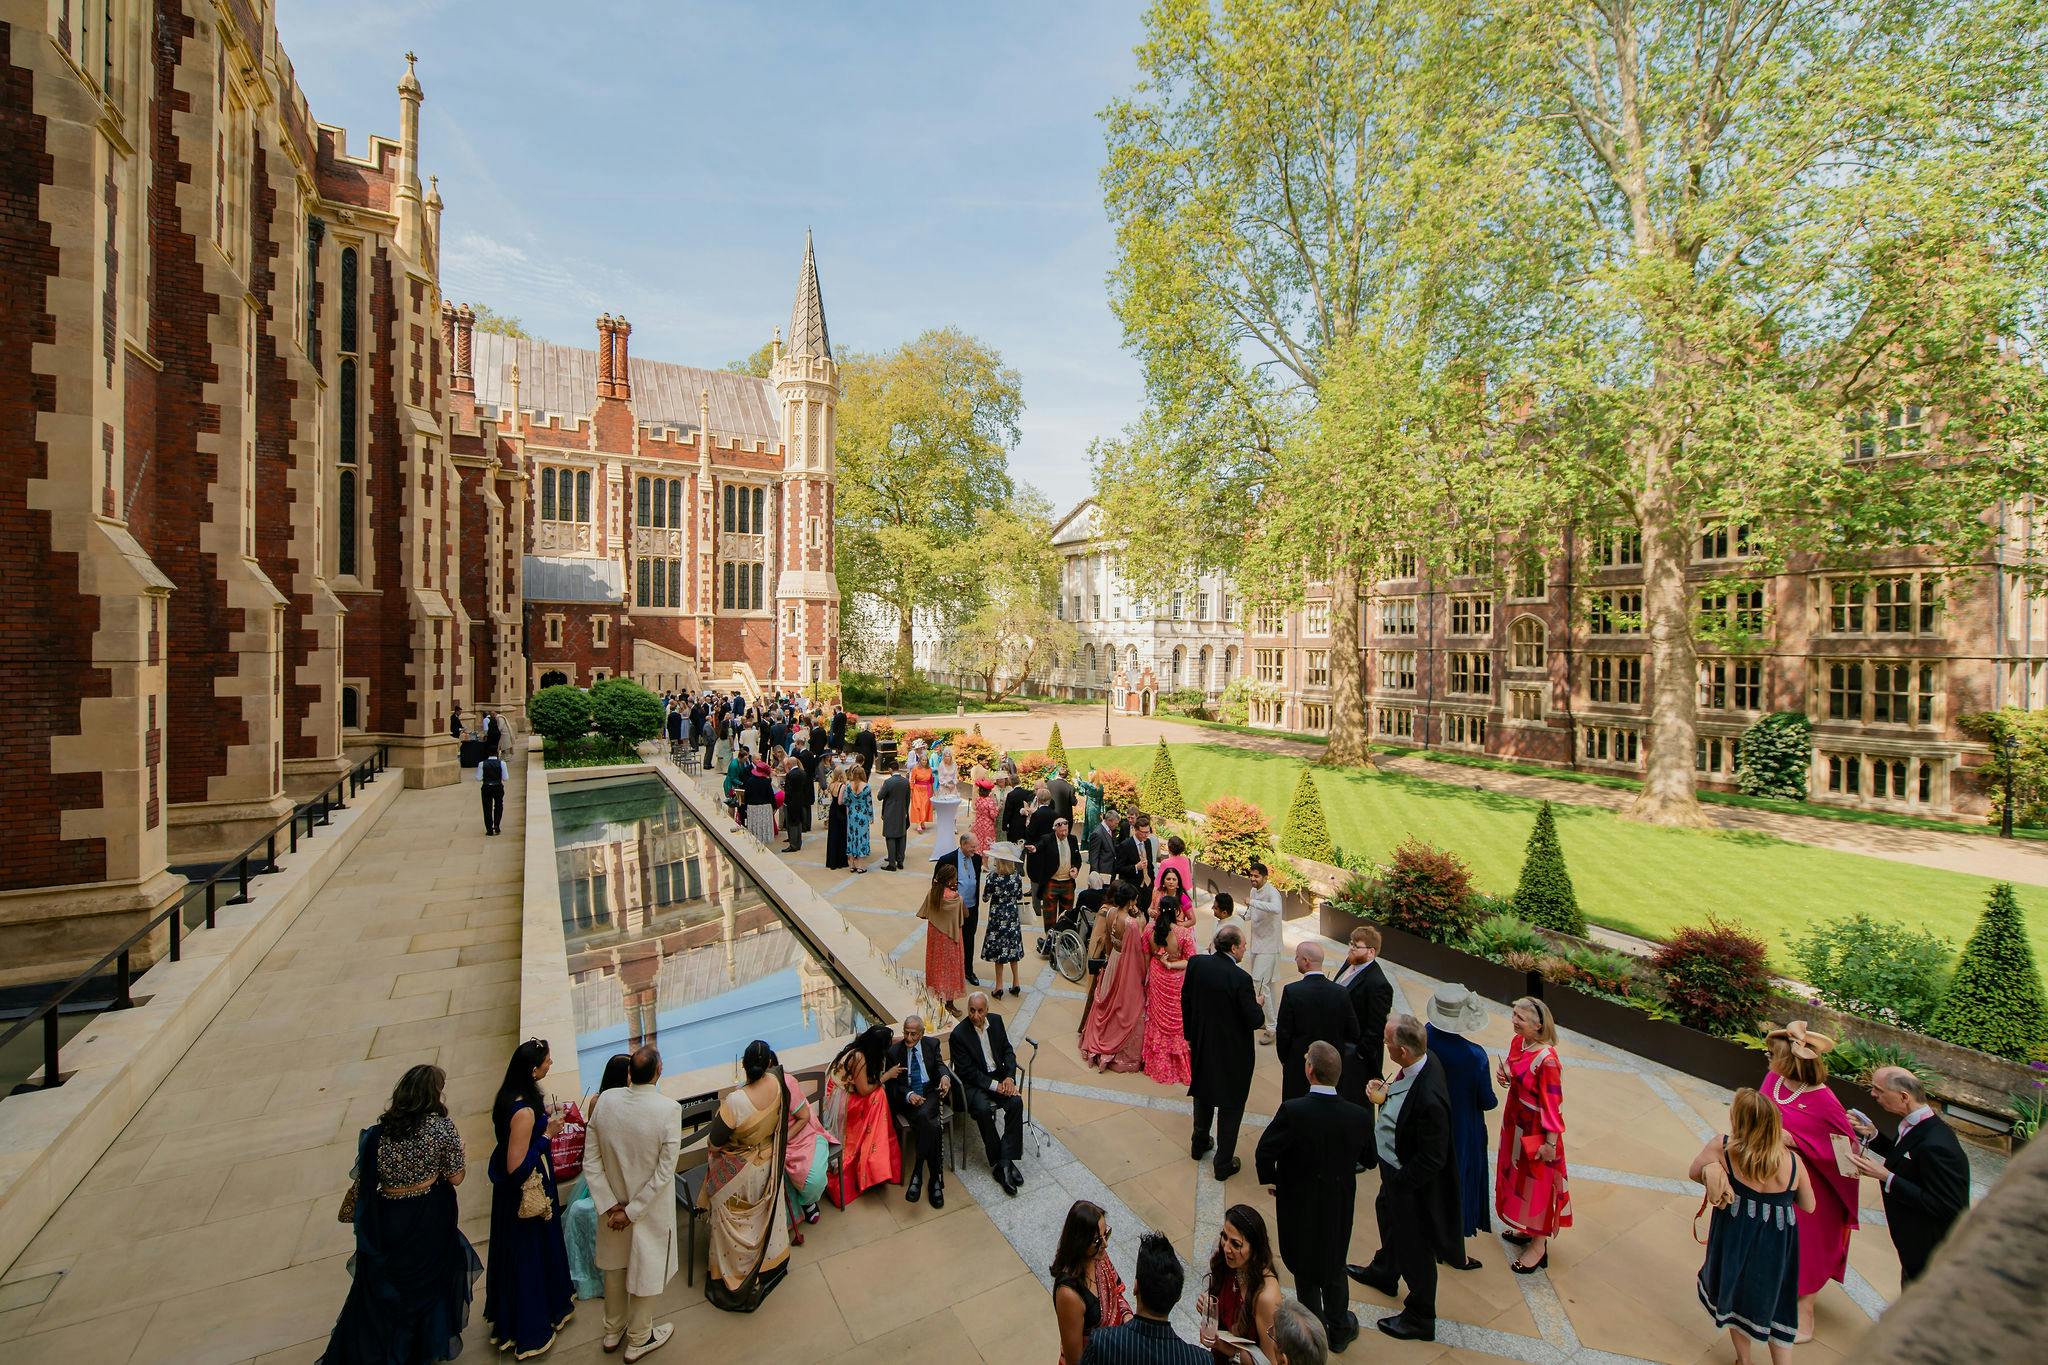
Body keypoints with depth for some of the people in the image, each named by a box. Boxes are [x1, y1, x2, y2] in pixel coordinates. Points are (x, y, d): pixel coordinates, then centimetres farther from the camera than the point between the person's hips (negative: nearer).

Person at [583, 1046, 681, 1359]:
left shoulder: (606, 1102, -18)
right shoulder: (669, 1109, -28)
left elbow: (590, 1161, -11)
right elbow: (664, 1173, -24)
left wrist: (610, 1205, -6)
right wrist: (632, 1212, -12)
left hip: (613, 1203, 4)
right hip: (651, 1209, -4)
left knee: (614, 1266, 28)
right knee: (647, 1270, 20)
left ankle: (613, 1331, 49)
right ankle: (638, 1340, 42)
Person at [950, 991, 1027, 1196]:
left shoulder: (996, 1020, -2)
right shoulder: (959, 1033, -17)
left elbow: (1008, 1050, 6)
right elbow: (967, 1071, -16)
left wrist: (1009, 1077, -10)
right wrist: (994, 1085, -20)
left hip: (998, 1076, 4)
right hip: (973, 1082, -4)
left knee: (1016, 1102, -22)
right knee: (984, 1109, -31)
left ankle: (1005, 1159, -16)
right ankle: (998, 1162, -15)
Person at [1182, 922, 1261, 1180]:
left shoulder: (1196, 964, -11)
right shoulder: (1240, 978, -27)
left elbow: (1185, 1001, 0)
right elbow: (1253, 1020, -20)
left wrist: (1190, 1034, 14)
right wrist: (1257, 1004, 2)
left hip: (1201, 1045, 5)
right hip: (1232, 1051, -5)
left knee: (1203, 1093, 26)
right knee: (1231, 1105, 14)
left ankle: (1199, 1144, 45)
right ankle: (1224, 1164, 26)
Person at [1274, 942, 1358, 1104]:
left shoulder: (1292, 991, -19)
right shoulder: (1341, 992, -9)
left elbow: (1283, 1032, -13)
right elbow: (1353, 1033, -1)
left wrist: (1284, 1059, 4)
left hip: (1298, 1067, -3)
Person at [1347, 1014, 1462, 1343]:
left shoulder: (1428, 1097, -41)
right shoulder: (1423, 1062, -15)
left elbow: (1432, 1159, -29)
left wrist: (1398, 1182, -18)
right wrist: (1385, 1098, -11)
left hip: (1410, 1181, -9)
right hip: (1393, 1168, 9)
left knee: (1414, 1247, 17)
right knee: (1388, 1217, 33)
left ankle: (1420, 1319, 43)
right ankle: (1384, 1273, 61)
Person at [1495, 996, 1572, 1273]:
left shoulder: (1546, 1060, -31)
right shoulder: (1518, 1042, -7)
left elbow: (1553, 1104, -22)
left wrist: (1550, 1143, -15)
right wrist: (1502, 1072, -11)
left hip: (1535, 1130, -8)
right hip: (1515, 1121, 8)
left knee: (1537, 1184, 11)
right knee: (1518, 1176, 24)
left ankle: (1539, 1246, 31)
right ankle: (1527, 1229, 45)